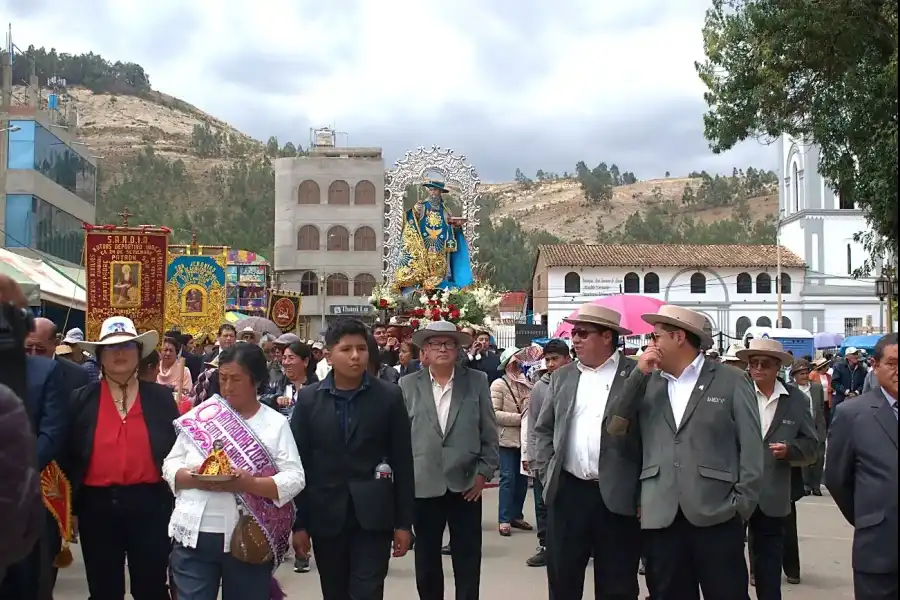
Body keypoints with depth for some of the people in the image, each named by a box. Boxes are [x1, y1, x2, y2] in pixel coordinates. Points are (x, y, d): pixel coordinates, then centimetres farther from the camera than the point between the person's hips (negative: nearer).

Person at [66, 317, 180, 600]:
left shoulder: (161, 397, 3)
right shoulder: (81, 399, 3)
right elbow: (69, 456, 5)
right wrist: (69, 506, 2)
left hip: (149, 504, -1)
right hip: (96, 506, 1)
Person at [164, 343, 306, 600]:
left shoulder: (276, 423, 1)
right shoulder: (200, 416, 6)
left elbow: (294, 478, -6)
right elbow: (170, 465, 7)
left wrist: (249, 484, -22)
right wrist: (193, 478, -14)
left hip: (248, 539, -1)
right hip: (194, 536, 1)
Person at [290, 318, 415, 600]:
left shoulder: (389, 396, -2)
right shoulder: (309, 399, 1)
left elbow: (403, 462, 0)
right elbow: (299, 463, 2)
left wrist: (403, 522, -2)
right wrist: (299, 523, 0)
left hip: (372, 516, -2)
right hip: (326, 516, 2)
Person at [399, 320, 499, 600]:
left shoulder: (477, 381, 2)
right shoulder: (408, 384, 2)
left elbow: (489, 433, 3)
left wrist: (484, 472, -3)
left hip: (466, 483, 0)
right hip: (423, 485, 1)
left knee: (468, 561, 6)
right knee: (426, 561, 12)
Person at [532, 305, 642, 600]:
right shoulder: (562, 376, 10)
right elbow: (543, 429, 17)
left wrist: (645, 490, -6)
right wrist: (546, 470, 6)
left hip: (618, 496, -4)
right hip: (567, 492, 4)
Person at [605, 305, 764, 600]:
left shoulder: (732, 381, 1)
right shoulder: (648, 384, 12)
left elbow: (751, 446, -1)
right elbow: (614, 427, 3)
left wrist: (742, 505, -8)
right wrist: (639, 373, -2)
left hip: (716, 515, -3)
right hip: (660, 516, 4)